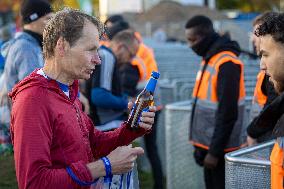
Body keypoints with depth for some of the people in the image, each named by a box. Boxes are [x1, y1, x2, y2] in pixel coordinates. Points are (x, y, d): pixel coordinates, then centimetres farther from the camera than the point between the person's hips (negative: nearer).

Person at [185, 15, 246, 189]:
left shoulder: (226, 63, -19)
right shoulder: (209, 58, 11)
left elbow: (227, 114, -22)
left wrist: (215, 151, -20)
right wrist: (201, 144, 16)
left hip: (220, 146, -9)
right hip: (208, 142, 9)